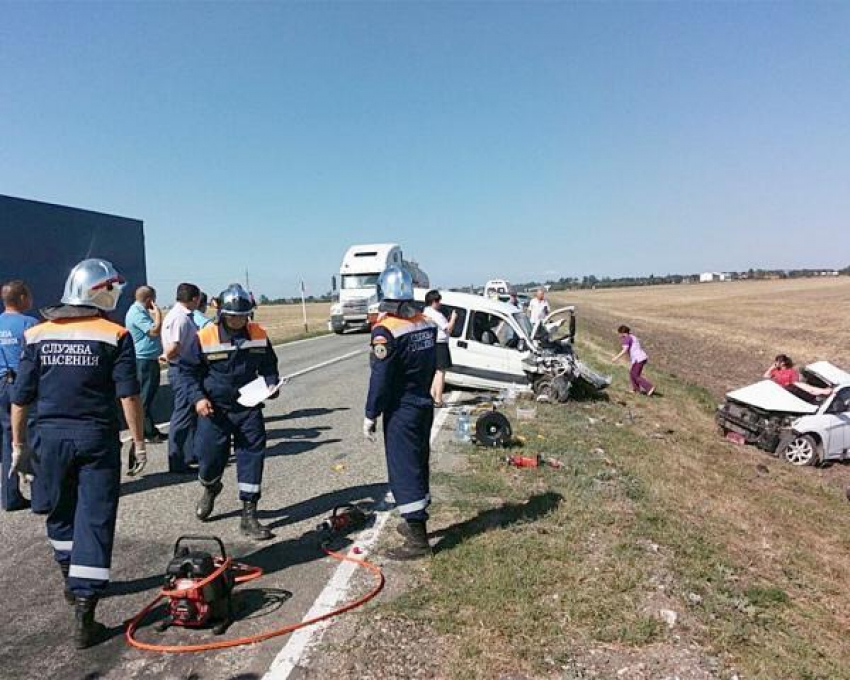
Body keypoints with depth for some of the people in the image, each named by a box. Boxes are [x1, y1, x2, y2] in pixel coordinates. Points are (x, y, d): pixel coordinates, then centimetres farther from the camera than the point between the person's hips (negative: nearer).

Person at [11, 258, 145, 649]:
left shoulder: (38, 335, 2)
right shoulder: (114, 335, -8)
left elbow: (21, 398, 3)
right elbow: (128, 396, -11)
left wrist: (19, 445, 13)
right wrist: (139, 443, -3)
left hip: (51, 437, 4)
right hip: (96, 438, -4)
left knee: (61, 514, 23)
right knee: (95, 522, 0)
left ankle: (72, 581, 43)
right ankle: (84, 615, 0)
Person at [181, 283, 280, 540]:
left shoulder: (259, 335, 0)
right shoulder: (204, 338, -8)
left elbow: (269, 365, 13)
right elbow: (188, 370, 0)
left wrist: (271, 384, -6)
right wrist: (197, 398, -13)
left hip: (249, 407, 2)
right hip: (215, 410, -1)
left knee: (252, 458, -1)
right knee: (210, 458, 8)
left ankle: (249, 516, 9)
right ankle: (210, 488, 46)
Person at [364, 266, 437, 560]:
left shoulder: (386, 331, -19)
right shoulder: (426, 324, 4)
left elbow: (380, 378, -19)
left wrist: (370, 415, -10)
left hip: (400, 412, -8)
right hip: (424, 406, 8)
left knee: (403, 471, -2)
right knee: (419, 465, 19)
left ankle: (417, 540, 3)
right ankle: (416, 523, 35)